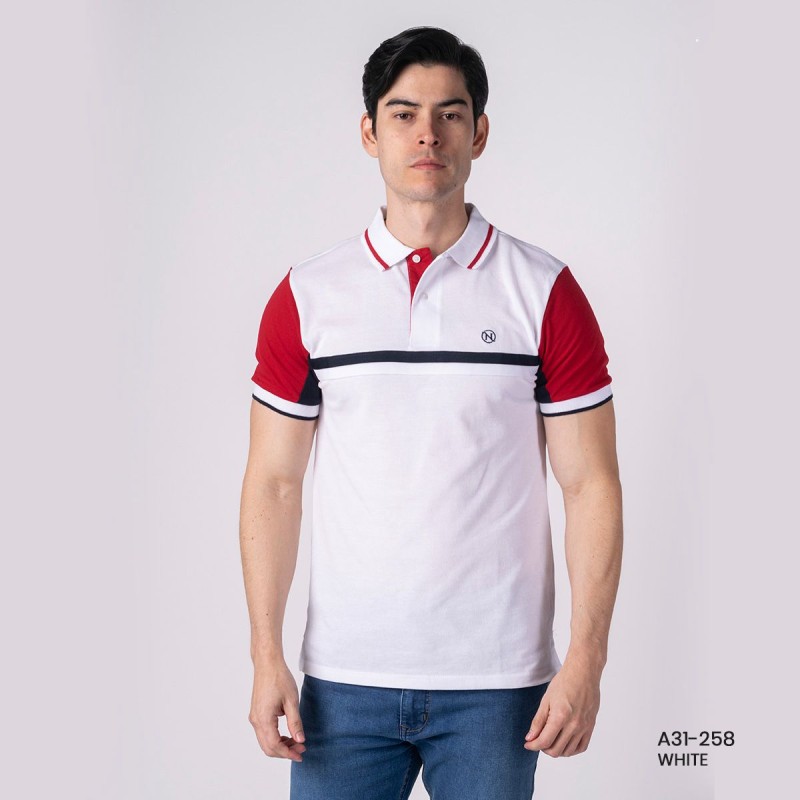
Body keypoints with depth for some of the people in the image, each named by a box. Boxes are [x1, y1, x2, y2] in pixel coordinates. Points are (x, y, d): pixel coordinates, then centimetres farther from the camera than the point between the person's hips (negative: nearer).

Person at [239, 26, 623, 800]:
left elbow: (590, 484, -2)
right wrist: (266, 657, -2)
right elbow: (274, 482, 5)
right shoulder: (306, 297, 3)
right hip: (343, 678, 1)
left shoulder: (546, 293, -1)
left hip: (495, 680, -1)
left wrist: (586, 662, -8)